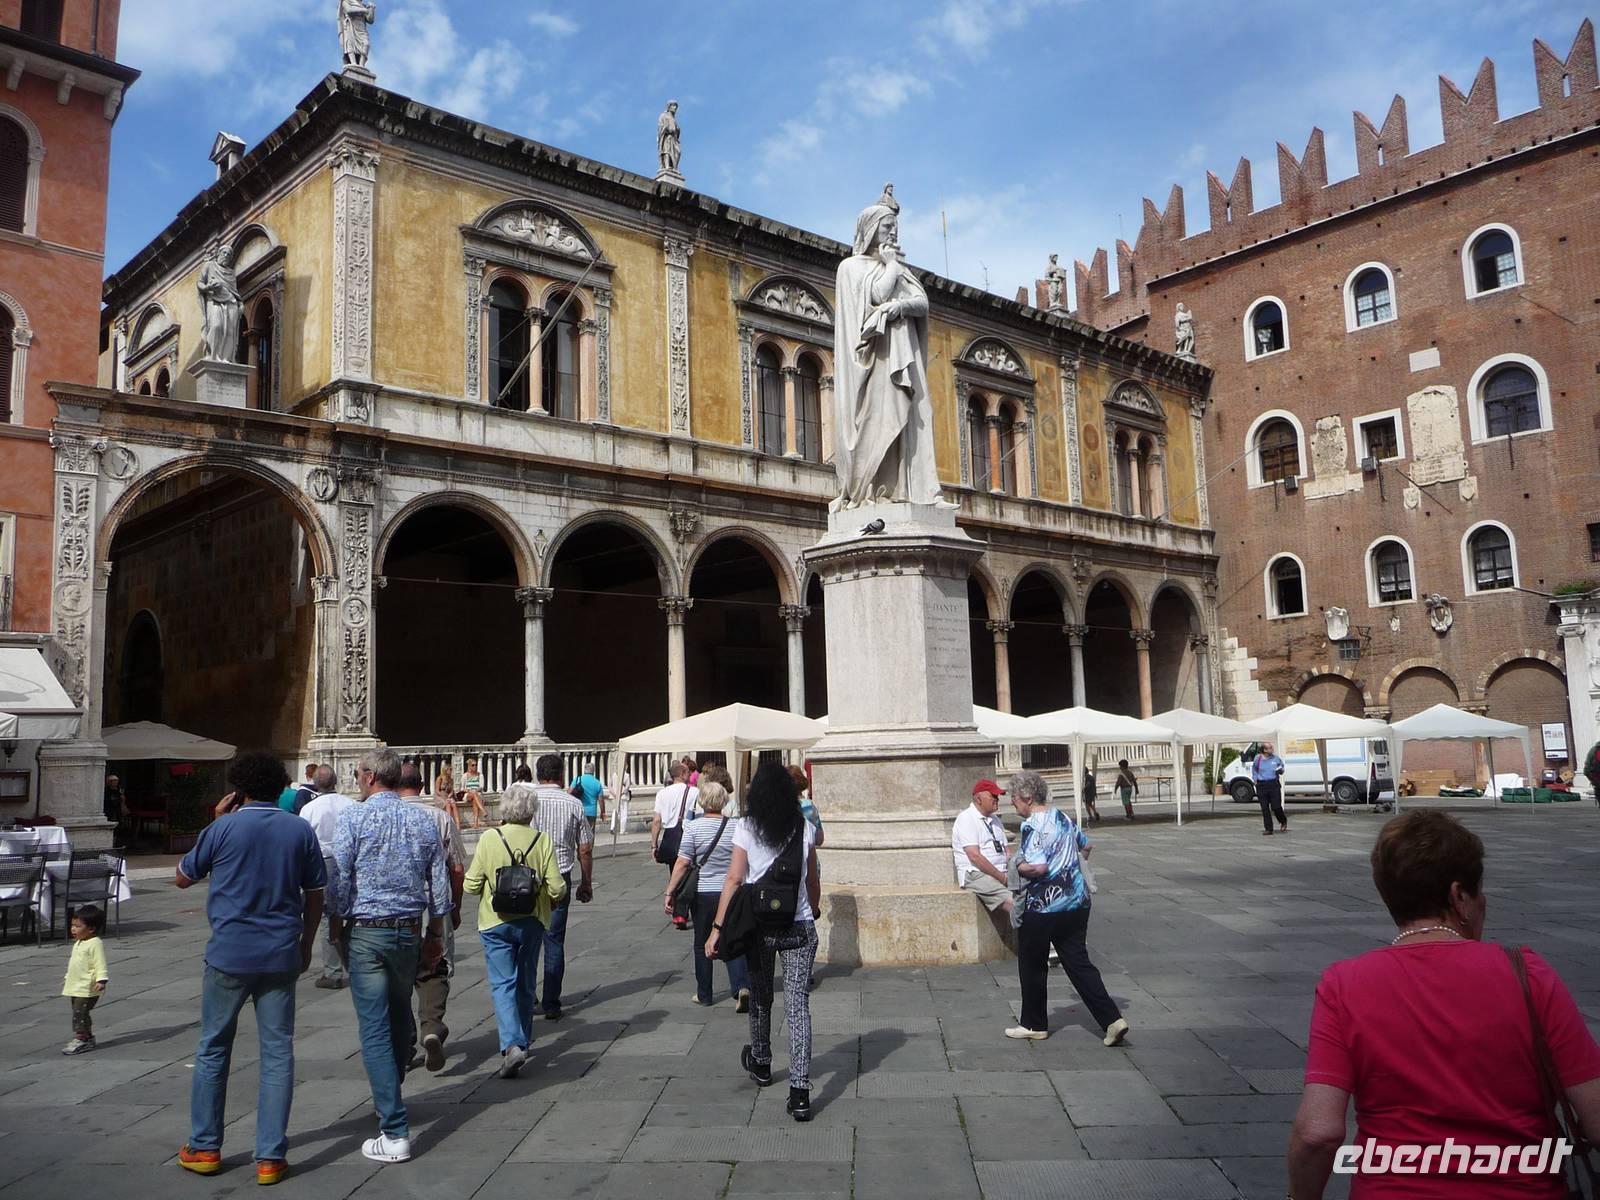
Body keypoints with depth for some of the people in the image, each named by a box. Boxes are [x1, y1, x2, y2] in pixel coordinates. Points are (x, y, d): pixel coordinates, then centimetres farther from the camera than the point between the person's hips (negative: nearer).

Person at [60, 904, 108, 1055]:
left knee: (79, 1013, -10)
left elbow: (100, 965, -21)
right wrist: (68, 976, 35)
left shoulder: (96, 943, -17)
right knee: (81, 1014, 14)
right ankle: (88, 1038, 24)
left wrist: (101, 980, -29)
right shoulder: (78, 943, 14)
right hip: (76, 987, 10)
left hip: (87, 989, -10)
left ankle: (80, 1040, -5)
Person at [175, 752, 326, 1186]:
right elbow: (315, 895, 5)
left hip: (229, 955, -1)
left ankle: (204, 1147, 23)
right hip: (281, 957, 1)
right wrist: (305, 945, 18)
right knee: (277, 1053, 6)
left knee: (213, 1050, 15)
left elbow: (183, 878, 9)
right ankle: (270, 1157, 8)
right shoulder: (301, 831, 0)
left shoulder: (223, 829, -6)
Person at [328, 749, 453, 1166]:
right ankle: (389, 1100, 38)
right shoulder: (424, 820, 4)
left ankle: (395, 1132, -5)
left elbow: (339, 881, -8)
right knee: (399, 1019, 21)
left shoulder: (353, 818, -8)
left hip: (365, 932, -4)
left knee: (375, 1028, -3)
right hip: (409, 931, 4)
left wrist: (338, 929, 5)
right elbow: (439, 884, 6)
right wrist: (436, 935, 15)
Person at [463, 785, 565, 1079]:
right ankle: (522, 1041, 30)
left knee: (502, 984, -1)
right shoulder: (542, 841, -9)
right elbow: (557, 889, -9)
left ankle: (512, 1045, -17)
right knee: (525, 983, 17)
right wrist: (552, 897, 14)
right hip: (531, 922, 2)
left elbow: (471, 885, -6)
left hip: (495, 922, -2)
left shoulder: (489, 838, -11)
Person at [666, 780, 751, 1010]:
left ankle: (703, 994, 22)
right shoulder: (736, 825, -2)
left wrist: (669, 892, -4)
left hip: (704, 893, -1)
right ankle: (741, 986, -12)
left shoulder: (693, 827, -9)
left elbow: (682, 863, -11)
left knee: (702, 945, 14)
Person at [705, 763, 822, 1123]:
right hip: (799, 927, 0)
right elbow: (813, 881, 8)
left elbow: (734, 880, -9)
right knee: (798, 1007, 0)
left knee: (760, 999, 20)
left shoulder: (746, 828, -5)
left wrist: (717, 927, -7)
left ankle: (760, 1065, 42)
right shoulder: (804, 828, 0)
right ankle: (800, 1092, -7)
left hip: (758, 926, 0)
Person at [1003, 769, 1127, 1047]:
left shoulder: (1032, 826, -18)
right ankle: (1112, 1020, -1)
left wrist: (1016, 868, -10)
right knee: (1079, 964, 9)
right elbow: (1085, 846, 23)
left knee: (1032, 967, 11)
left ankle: (1035, 1025, 22)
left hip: (1042, 908, -7)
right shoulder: (1064, 818, 9)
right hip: (1077, 903, 7)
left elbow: (1037, 867, -28)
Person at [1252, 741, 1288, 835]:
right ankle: (1268, 829, 9)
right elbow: (1254, 769, 20)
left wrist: (1281, 770, -3)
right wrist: (1255, 778, 10)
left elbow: (1282, 766, 19)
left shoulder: (1276, 758, 1)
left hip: (1274, 784, -1)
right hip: (1261, 786, 1)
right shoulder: (1258, 759, 1)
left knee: (1276, 806, -5)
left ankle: (1283, 821, 26)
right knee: (1265, 809, 1)